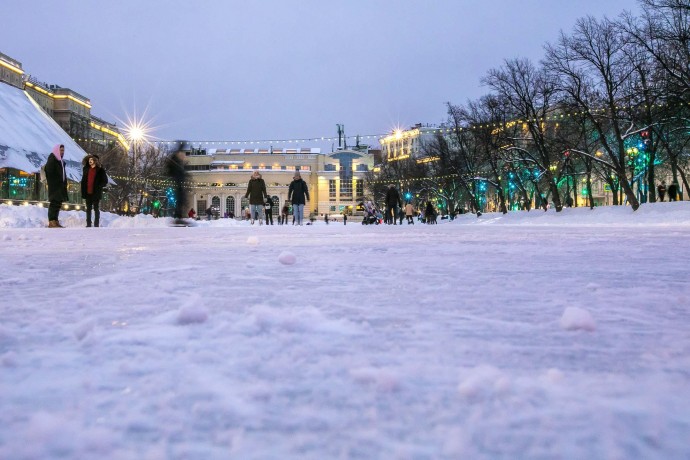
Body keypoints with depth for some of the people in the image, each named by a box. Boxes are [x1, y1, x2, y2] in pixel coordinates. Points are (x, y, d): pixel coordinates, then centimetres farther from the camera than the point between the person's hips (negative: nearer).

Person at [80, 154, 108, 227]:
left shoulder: (100, 170, -3)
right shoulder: (86, 169, 11)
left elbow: (105, 181, -2)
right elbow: (83, 181, 14)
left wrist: (98, 187, -13)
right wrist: (83, 191, 6)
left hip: (96, 193, -5)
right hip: (88, 192, 5)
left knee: (96, 209, 2)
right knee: (88, 209, 10)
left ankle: (96, 225, 6)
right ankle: (88, 224, 16)